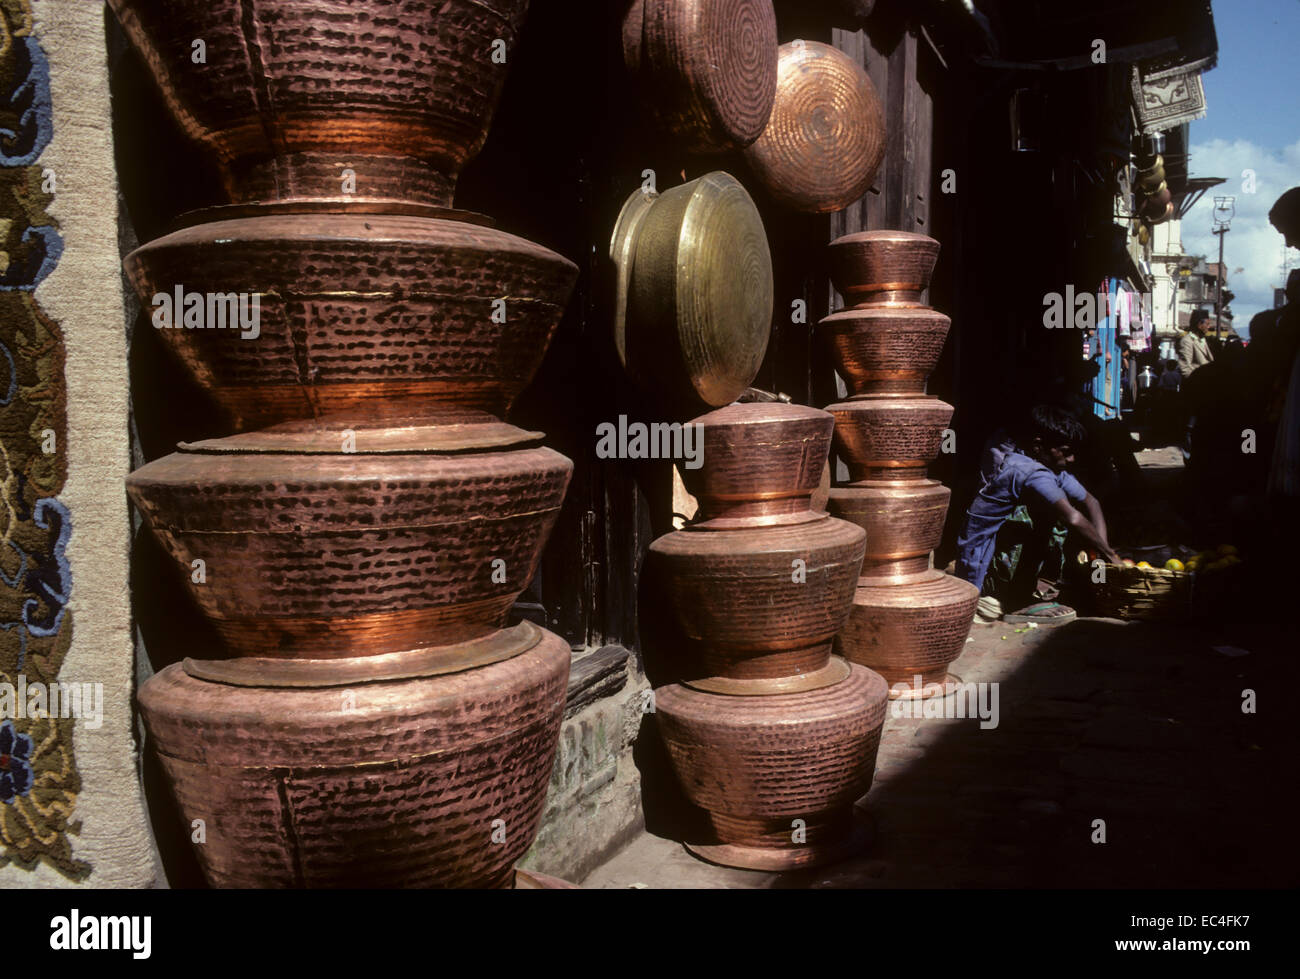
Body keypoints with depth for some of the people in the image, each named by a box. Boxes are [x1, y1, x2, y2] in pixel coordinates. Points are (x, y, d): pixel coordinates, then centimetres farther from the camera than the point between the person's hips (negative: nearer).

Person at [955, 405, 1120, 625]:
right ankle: (1021, 603, -19)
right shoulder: (1026, 471, -23)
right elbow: (1073, 519, -30)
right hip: (982, 573, -10)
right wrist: (1110, 554, -17)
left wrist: (1102, 548, 0)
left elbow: (1091, 503, 14)